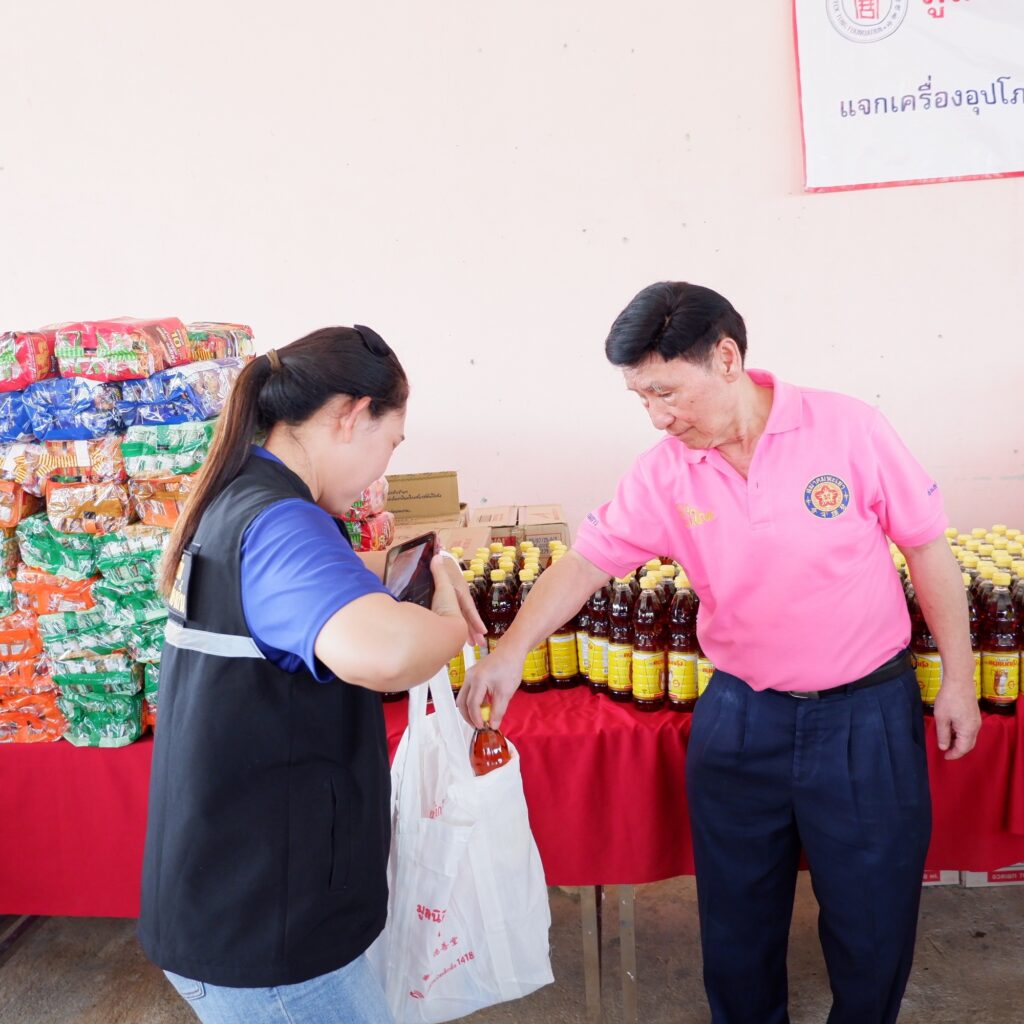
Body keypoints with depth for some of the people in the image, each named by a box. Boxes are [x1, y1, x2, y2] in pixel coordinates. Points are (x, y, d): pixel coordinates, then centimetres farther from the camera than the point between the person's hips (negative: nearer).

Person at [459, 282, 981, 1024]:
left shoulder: (848, 429, -14)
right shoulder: (665, 473, -8)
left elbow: (927, 549, -6)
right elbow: (588, 560, -9)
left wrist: (959, 678, -2)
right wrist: (511, 651, -23)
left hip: (867, 714, -2)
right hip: (739, 718, 2)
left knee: (875, 915, 15)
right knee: (737, 916, 18)